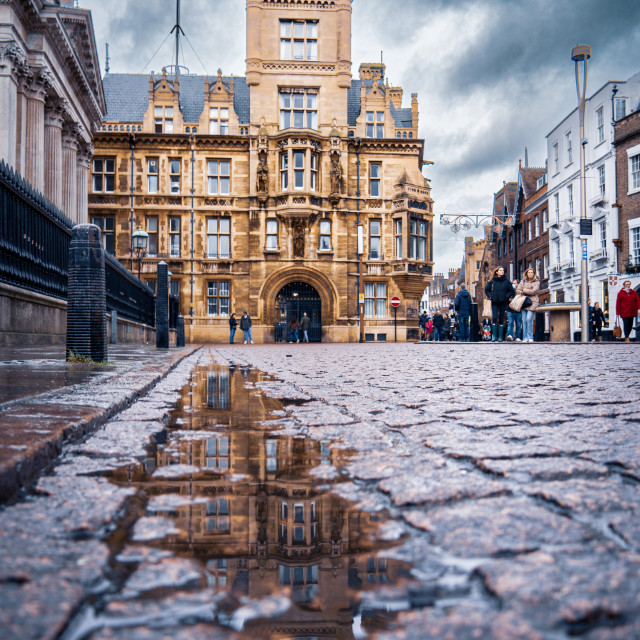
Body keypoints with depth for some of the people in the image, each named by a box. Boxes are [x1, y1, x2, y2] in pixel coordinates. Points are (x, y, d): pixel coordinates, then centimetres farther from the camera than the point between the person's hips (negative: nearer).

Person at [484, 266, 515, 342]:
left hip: (503, 302, 0)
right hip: (494, 302, 0)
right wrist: (490, 296, 2)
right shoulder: (492, 281, 5)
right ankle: (494, 336, -5)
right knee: (495, 318, -9)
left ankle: (500, 337, 7)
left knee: (501, 319, 3)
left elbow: (511, 291, 8)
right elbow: (486, 289, 15)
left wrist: (506, 296, -6)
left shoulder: (507, 281, 3)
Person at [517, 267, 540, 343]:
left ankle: (530, 337, -9)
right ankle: (525, 337, 0)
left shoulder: (536, 282, 5)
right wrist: (523, 294, -7)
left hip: (532, 301, -4)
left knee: (529, 319, -16)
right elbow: (518, 290, 11)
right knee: (524, 320, -3)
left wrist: (524, 290, -1)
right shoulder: (523, 281, 16)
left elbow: (534, 291, -8)